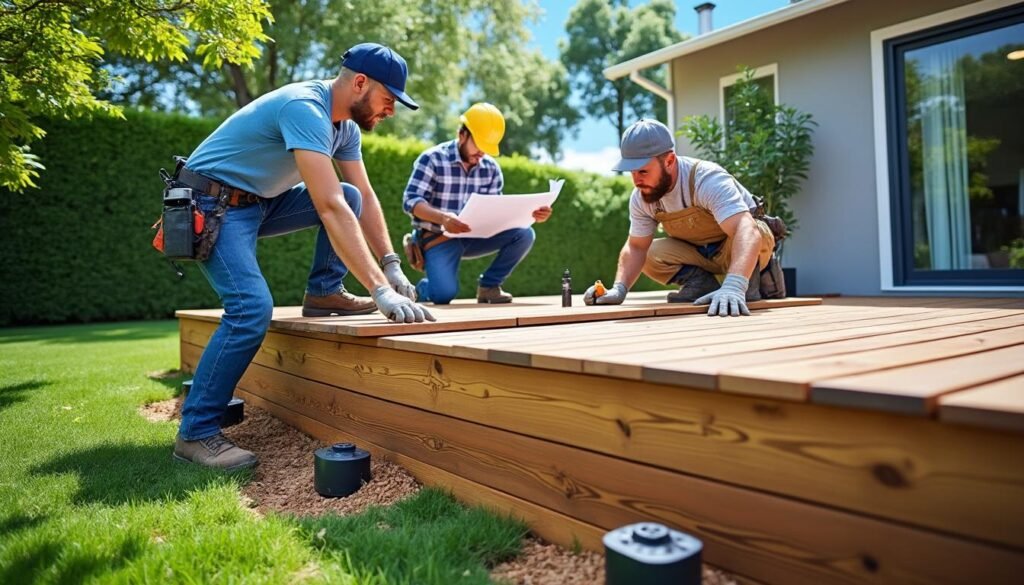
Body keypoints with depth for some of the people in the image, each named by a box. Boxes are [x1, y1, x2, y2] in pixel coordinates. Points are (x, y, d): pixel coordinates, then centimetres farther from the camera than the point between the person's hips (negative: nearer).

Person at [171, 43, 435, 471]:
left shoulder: (345, 124, 0)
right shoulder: (305, 108, -28)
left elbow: (364, 197, 5)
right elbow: (330, 209, -37)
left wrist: (392, 266, -4)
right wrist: (380, 289, -40)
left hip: (260, 202, 9)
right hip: (212, 204, -9)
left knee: (351, 196, -1)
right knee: (253, 308, -25)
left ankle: (323, 293, 2)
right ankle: (195, 433, -15)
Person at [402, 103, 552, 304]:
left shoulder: (491, 168, 4)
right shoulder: (432, 159, -12)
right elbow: (411, 201, -19)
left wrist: (529, 213, -16)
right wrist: (442, 217, -39)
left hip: (473, 236, 5)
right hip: (437, 237, -5)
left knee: (524, 234, -17)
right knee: (444, 294, -28)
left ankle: (489, 285, 0)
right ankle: (421, 288, 11)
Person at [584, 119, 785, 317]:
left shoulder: (707, 180, -36)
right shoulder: (640, 198, -17)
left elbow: (747, 232, -49)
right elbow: (636, 247, -8)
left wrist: (734, 286, -65)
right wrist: (619, 289, -26)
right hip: (701, 253, 5)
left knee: (756, 234, -37)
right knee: (651, 256, -18)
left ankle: (752, 275, -10)